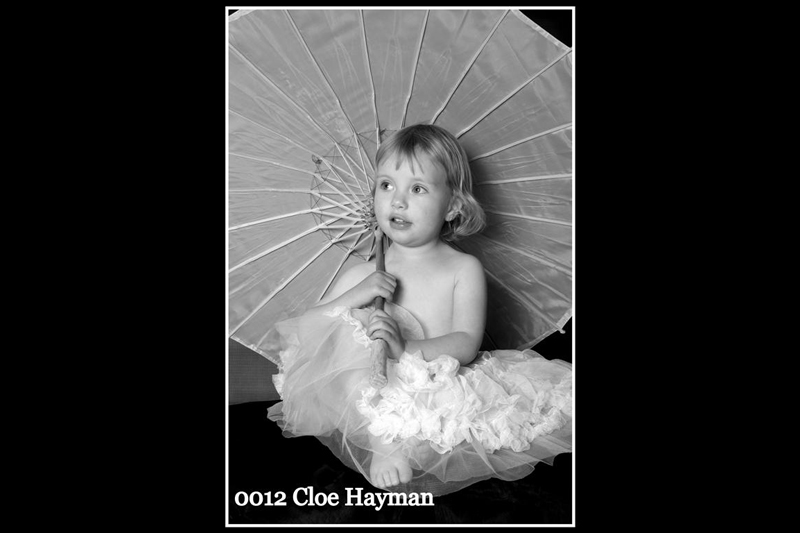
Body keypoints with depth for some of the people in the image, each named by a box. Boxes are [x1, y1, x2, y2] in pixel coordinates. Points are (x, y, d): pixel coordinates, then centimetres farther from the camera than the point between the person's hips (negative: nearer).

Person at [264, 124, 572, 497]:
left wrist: (406, 348, -28)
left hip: (444, 393, -1)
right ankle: (385, 444, -30)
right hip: (375, 402, 2)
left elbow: (466, 343, -9)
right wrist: (353, 298, -12)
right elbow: (302, 332, 4)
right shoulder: (362, 275, 10)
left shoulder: (464, 269, 5)